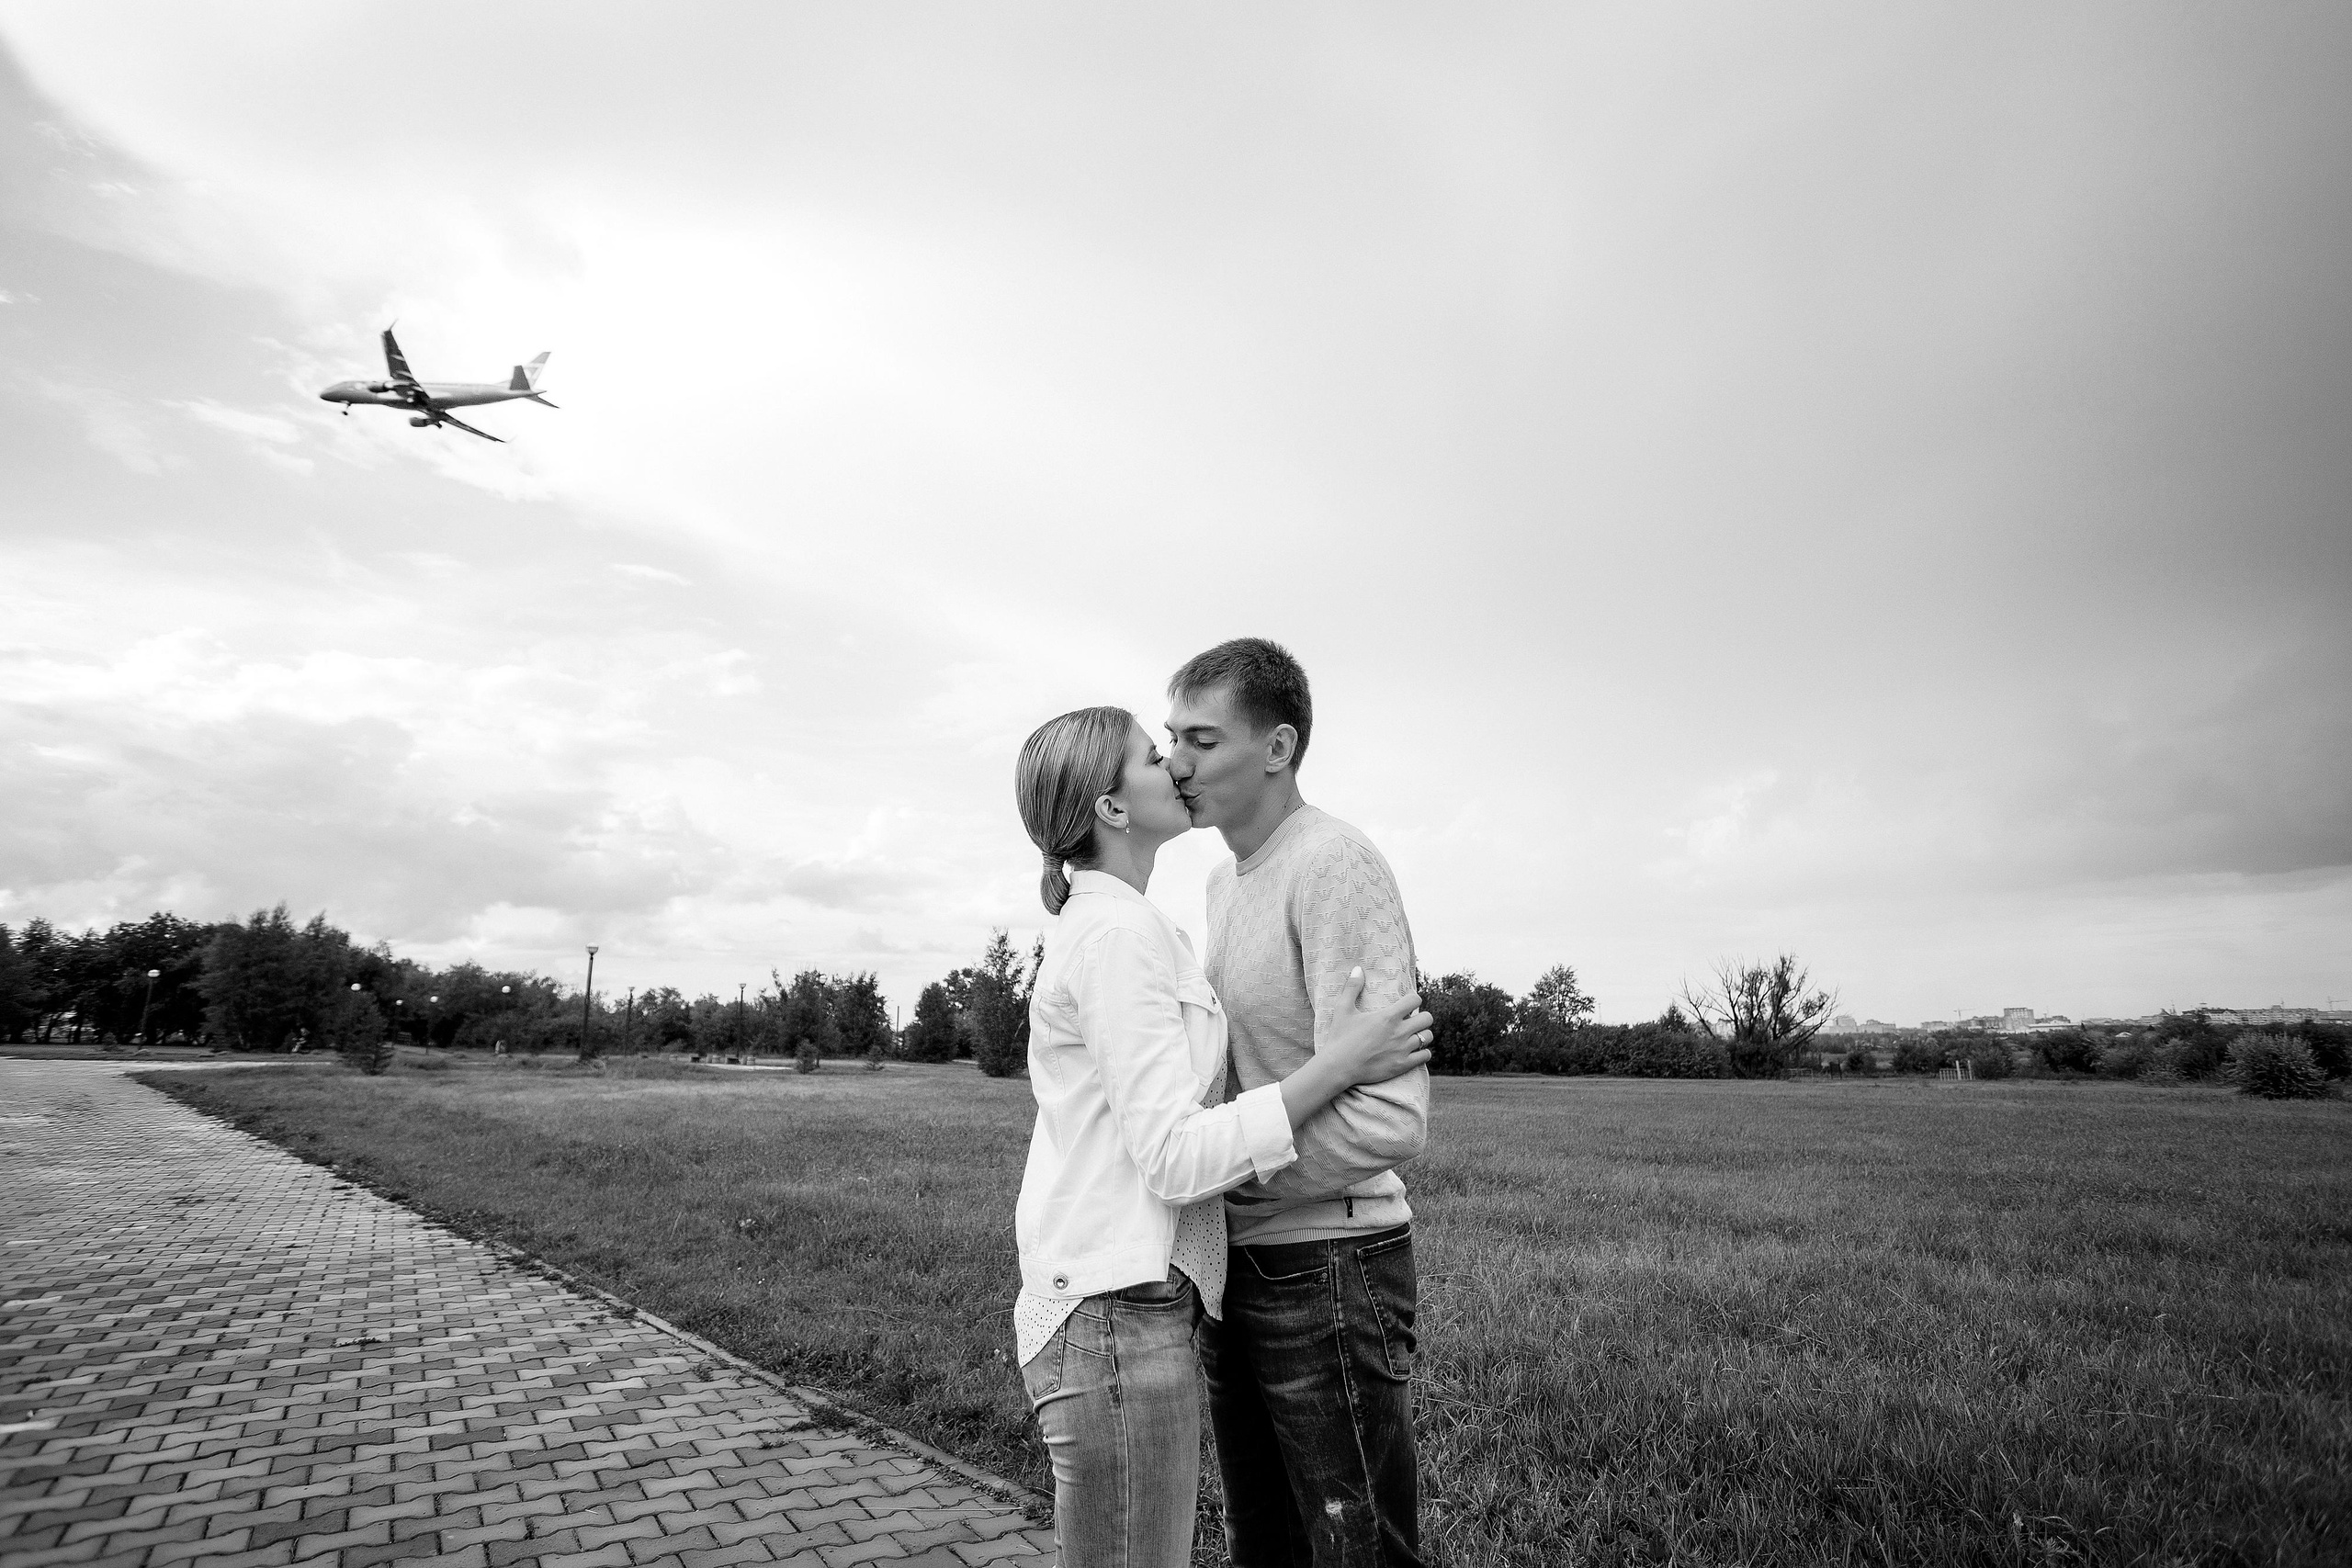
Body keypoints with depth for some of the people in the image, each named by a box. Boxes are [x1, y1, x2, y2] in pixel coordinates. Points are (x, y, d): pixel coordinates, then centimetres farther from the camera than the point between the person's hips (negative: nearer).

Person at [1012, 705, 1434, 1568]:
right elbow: (1173, 1159, -21)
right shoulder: (1121, 929, -17)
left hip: (1118, 1307, 10)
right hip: (1119, 1315, -10)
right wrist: (1341, 1060, -19)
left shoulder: (1095, 924, 14)